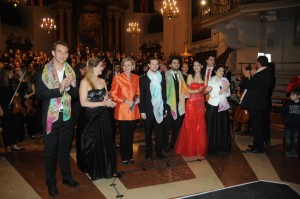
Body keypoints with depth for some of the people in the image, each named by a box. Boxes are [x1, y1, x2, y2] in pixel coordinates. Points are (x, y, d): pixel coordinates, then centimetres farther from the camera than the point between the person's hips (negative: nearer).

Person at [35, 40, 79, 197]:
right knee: (51, 150, 9)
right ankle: (51, 182, 26)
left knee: (65, 149, 18)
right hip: (50, 117, -3)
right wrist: (59, 89, -23)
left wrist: (69, 86, -19)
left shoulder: (71, 72, 3)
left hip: (67, 116, 3)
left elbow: (76, 94, 1)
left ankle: (67, 177, 35)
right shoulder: (43, 71, -6)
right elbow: (39, 94, -15)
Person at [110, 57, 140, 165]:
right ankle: (124, 157, 21)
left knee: (131, 134, 13)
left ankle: (130, 155, 28)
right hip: (122, 111, -3)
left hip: (133, 110, 4)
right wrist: (125, 100, -15)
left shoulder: (136, 77, 9)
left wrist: (138, 97, -2)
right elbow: (113, 94, -5)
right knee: (124, 135, 5)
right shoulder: (117, 78, -4)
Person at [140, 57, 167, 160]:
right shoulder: (143, 78, -1)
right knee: (148, 132, 10)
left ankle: (159, 151, 20)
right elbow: (141, 95, -2)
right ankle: (148, 151, 24)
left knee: (159, 132, 5)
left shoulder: (162, 77, 7)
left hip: (160, 109, 2)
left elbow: (164, 93, 10)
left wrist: (165, 108, 7)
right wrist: (142, 111, -6)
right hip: (148, 109, -2)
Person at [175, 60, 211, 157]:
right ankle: (189, 148, 14)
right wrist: (198, 90, -23)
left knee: (200, 126, 7)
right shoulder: (190, 76, -2)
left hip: (201, 104, 5)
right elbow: (188, 90, -8)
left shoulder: (204, 77, 12)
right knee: (190, 125, 1)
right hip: (191, 103, -4)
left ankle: (199, 148, 20)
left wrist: (207, 90, -8)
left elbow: (203, 92, 14)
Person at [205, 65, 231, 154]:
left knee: (224, 126, 5)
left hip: (223, 106, 4)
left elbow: (228, 94, 7)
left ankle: (223, 146, 18)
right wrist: (222, 90, -17)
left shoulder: (225, 80, 9)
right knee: (213, 127, 1)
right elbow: (212, 94, -11)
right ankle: (213, 147, 10)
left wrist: (226, 89, -12)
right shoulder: (211, 81, -1)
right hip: (213, 106, -4)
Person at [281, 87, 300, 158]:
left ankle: (294, 152, 22)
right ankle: (288, 151, 13)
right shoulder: (287, 103, -3)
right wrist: (285, 119, -7)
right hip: (288, 124, 0)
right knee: (288, 139, 1)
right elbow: (283, 112, 2)